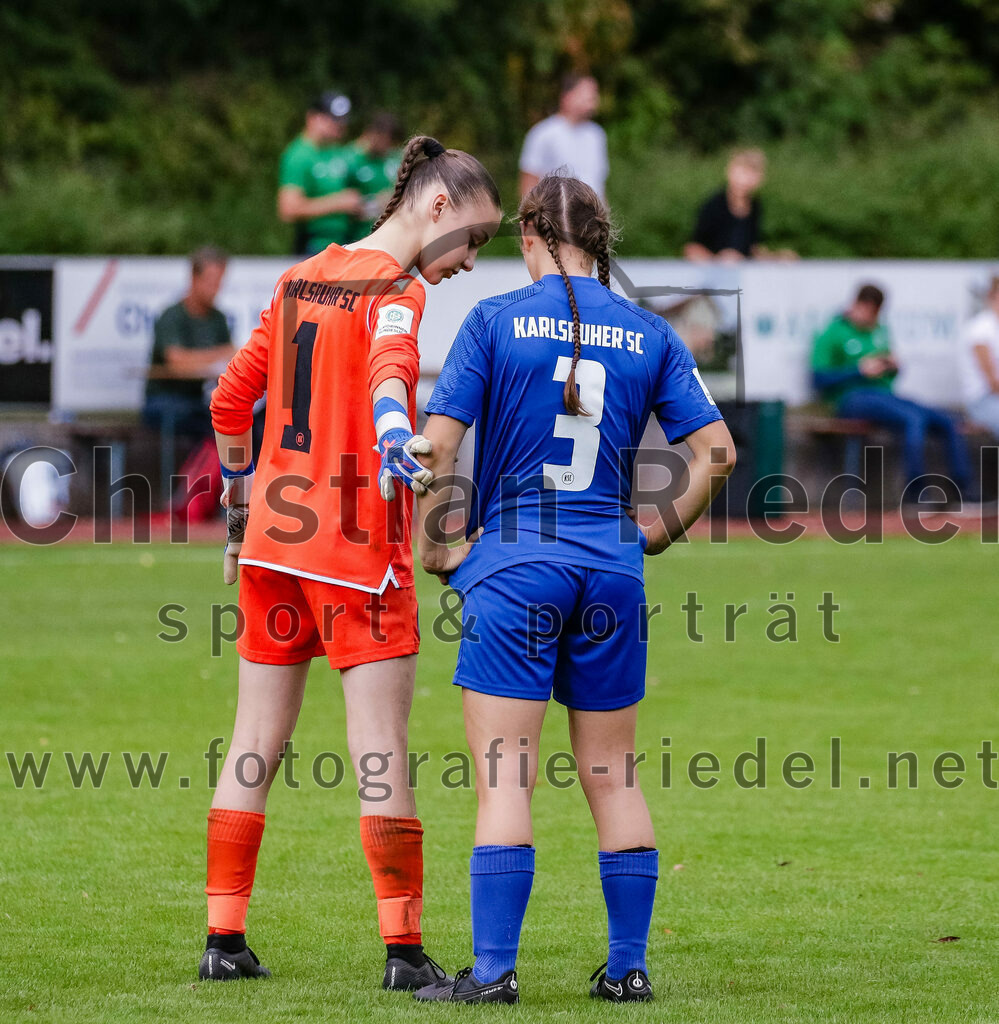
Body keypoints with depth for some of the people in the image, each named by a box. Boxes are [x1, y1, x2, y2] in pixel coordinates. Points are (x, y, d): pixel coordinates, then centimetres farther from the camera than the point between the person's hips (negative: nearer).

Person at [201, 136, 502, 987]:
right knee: (381, 750, -5)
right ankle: (403, 950, -7)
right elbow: (388, 369, -33)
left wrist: (241, 500, 30)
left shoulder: (300, 279, 13)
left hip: (272, 537, 7)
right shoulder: (394, 289, -10)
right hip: (360, 549, -7)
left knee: (255, 746, 9)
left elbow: (230, 398, 21)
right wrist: (395, 437, -51)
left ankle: (225, 939, 10)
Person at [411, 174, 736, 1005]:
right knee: (613, 777, 11)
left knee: (505, 779, -3)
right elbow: (717, 451, 4)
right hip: (612, 568, 3)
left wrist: (433, 544, 3)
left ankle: (494, 969, -7)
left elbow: (436, 444, -7)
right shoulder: (649, 335, 6)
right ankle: (629, 967, 13)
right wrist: (664, 532, 15)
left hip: (515, 562, -3)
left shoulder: (496, 321, -2)